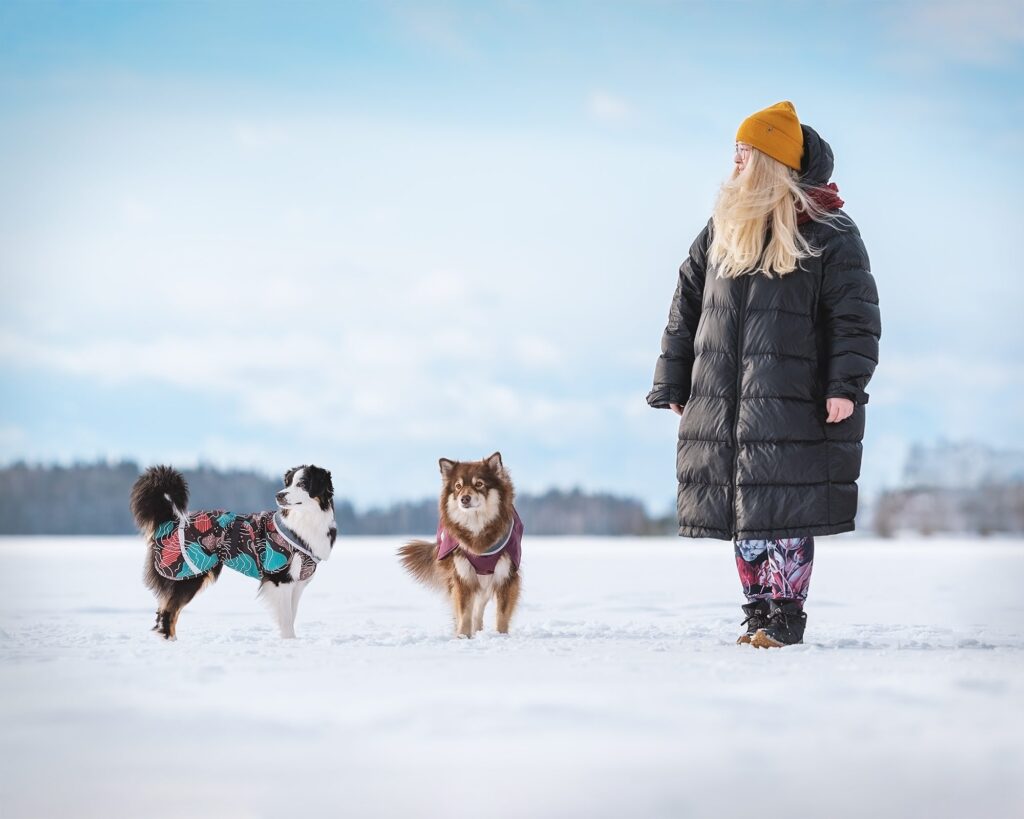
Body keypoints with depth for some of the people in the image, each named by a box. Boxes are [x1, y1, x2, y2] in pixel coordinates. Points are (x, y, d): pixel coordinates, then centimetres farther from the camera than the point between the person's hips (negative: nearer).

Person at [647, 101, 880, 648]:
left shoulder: (828, 234, -3)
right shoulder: (722, 229, 12)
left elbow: (856, 315, -7)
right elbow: (686, 306, 14)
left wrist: (846, 385, -17)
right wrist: (672, 383, 11)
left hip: (792, 407, -5)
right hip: (724, 406, 5)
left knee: (785, 513, -5)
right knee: (742, 515, 7)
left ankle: (787, 617, 3)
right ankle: (757, 613, 16)